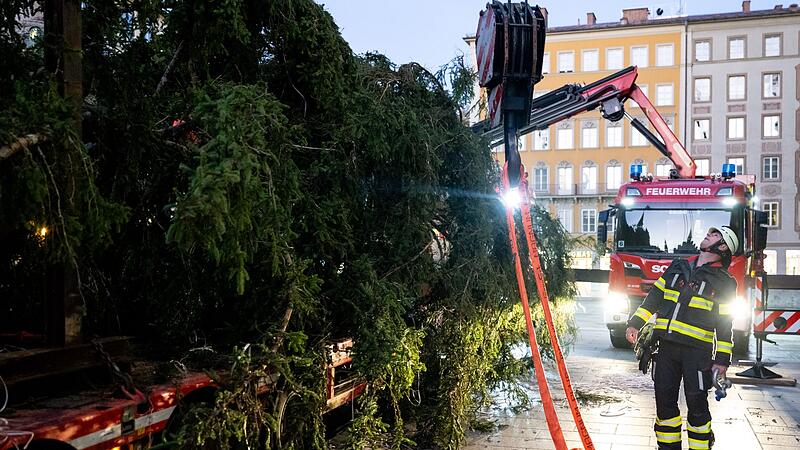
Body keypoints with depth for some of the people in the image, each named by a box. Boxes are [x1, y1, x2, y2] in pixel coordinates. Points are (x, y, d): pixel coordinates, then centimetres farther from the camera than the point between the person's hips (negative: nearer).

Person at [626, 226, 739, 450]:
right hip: (665, 346, 4)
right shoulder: (677, 267, 15)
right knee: (664, 401, 8)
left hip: (696, 350, -4)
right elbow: (654, 296, 17)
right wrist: (635, 323, 10)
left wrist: (722, 358, -5)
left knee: (697, 404, -1)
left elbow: (725, 323, 0)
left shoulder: (724, 282, 3)